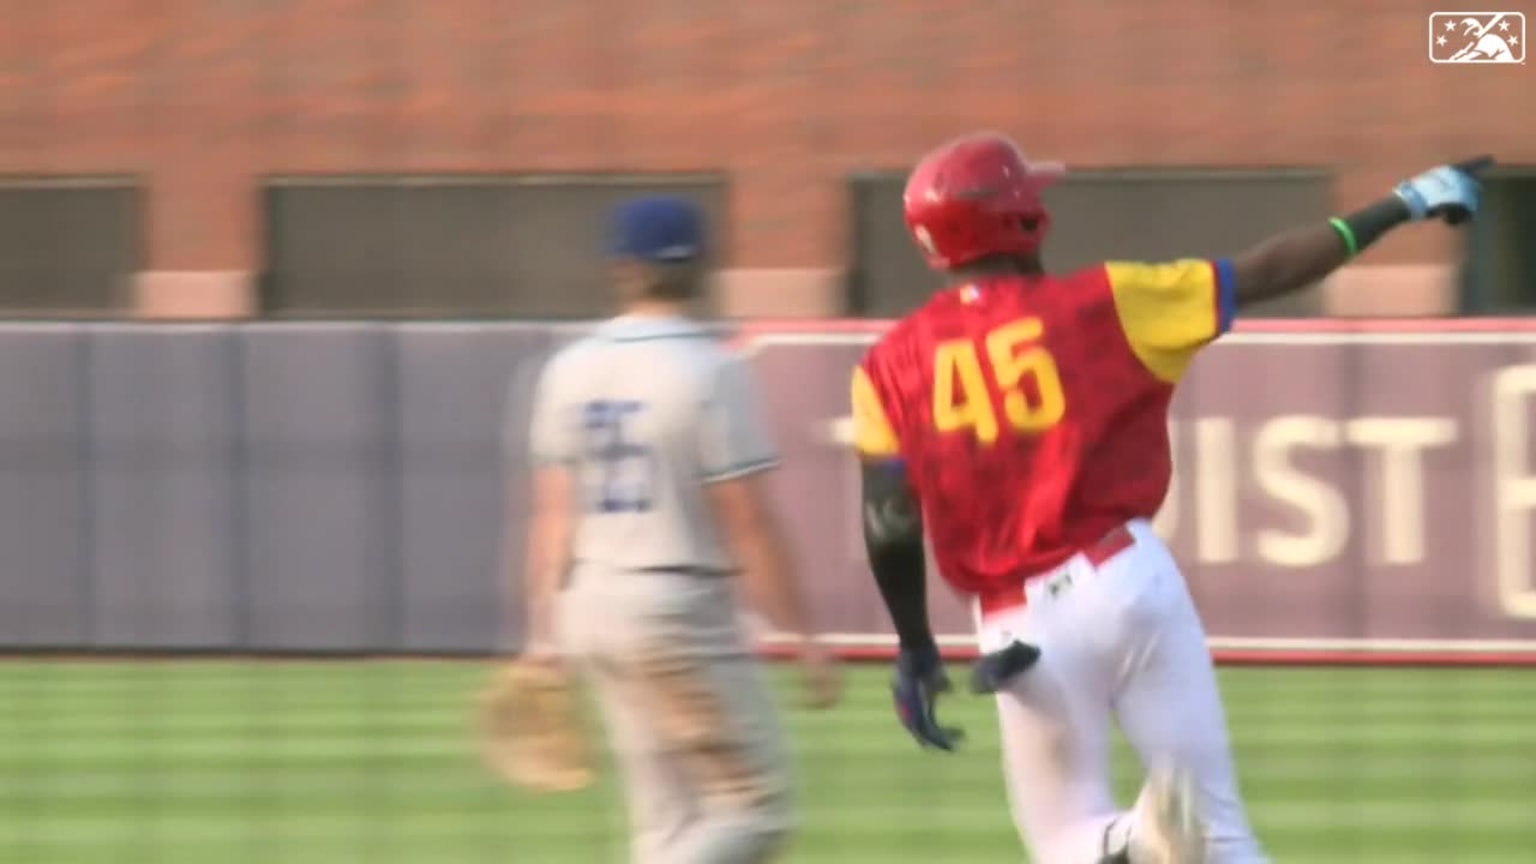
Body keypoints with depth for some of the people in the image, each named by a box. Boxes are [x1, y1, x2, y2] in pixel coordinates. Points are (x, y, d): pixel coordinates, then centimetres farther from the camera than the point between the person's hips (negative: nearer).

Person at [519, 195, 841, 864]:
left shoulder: (570, 370, 4)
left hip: (590, 607, 7)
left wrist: (543, 634, 10)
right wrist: (802, 637, -7)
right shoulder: (711, 370, -12)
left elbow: (551, 515, 6)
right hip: (682, 608, -7)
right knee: (754, 806, 1)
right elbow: (749, 524, -13)